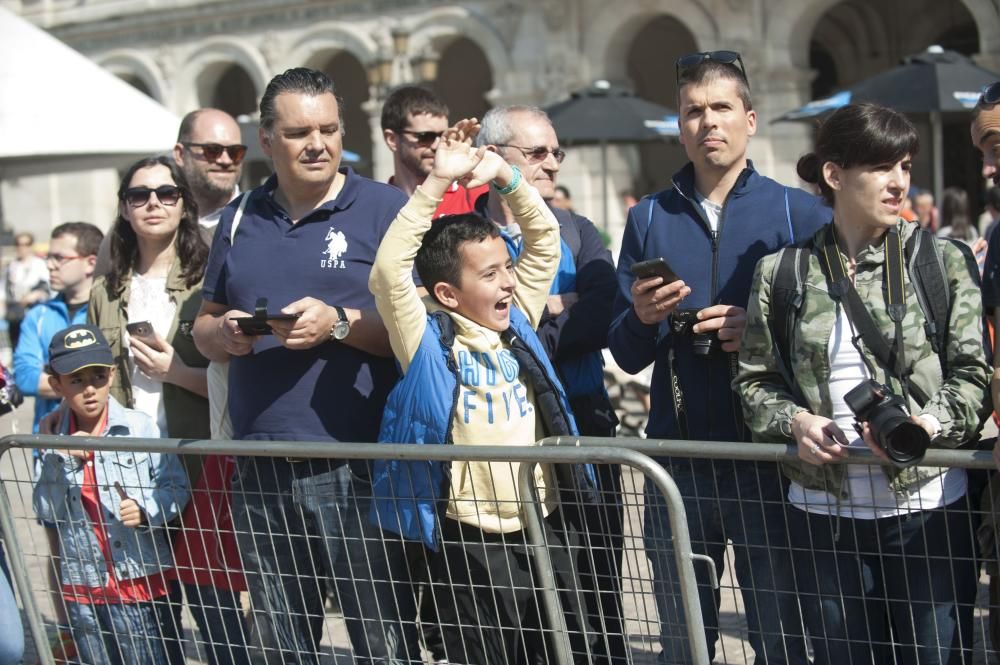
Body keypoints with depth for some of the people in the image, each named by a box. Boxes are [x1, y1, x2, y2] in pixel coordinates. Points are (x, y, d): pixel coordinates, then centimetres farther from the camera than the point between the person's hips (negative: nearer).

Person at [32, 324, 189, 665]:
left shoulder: (141, 427, -7)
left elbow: (176, 487, -7)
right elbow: (46, 511, -1)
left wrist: (147, 511, -25)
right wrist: (62, 461, -14)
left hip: (142, 583, -4)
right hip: (82, 590, 4)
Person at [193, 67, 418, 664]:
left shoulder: (386, 210, -2)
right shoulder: (239, 221, 14)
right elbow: (204, 324, 20)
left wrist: (339, 324, -19)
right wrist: (223, 334, -2)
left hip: (358, 469, -5)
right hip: (261, 473, 5)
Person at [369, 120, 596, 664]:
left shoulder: (517, 324, 7)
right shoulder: (429, 341, -7)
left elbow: (545, 240, 11)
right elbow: (388, 271, -20)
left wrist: (505, 176, -2)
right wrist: (437, 184, -20)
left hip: (544, 528, 5)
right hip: (472, 542, -5)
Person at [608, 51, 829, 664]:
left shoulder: (801, 214, 0)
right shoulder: (649, 219, 7)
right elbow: (627, 356, 7)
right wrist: (642, 317, -14)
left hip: (770, 459, -2)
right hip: (677, 460, 3)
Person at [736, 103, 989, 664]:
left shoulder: (944, 261, 1)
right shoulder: (783, 272, 4)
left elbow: (975, 372, -1)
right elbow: (755, 378, 10)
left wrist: (933, 423, -19)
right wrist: (794, 422, -9)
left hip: (927, 508, -1)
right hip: (824, 516, 1)